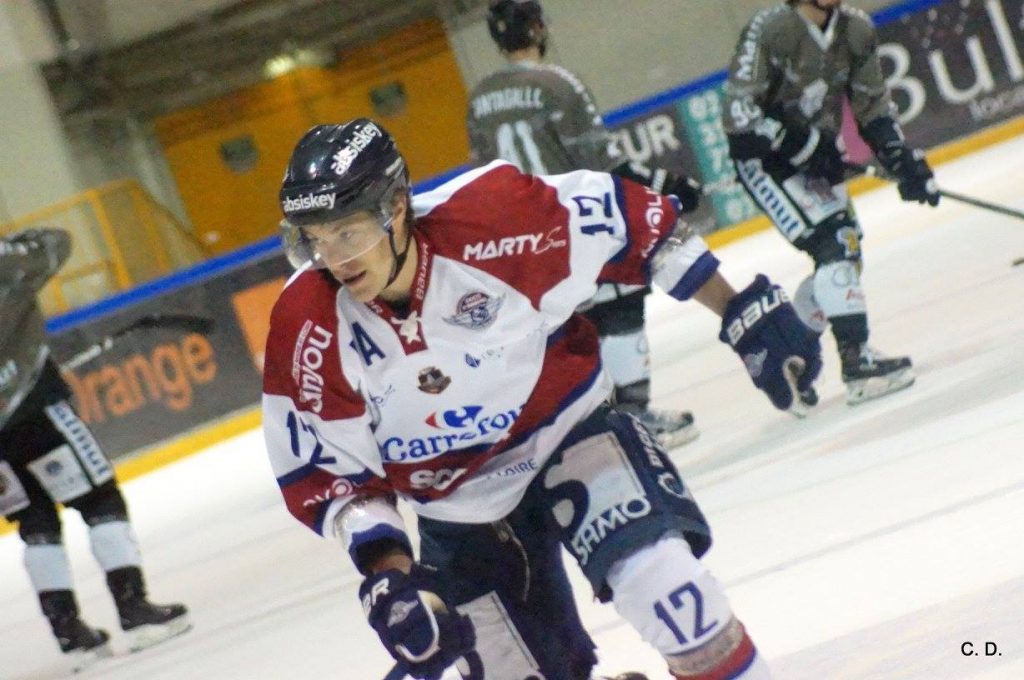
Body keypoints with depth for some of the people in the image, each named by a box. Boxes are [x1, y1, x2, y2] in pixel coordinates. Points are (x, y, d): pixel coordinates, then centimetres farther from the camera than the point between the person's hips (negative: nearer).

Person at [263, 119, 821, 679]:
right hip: (460, 511, 2)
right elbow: (321, 473, -10)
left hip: (565, 428, -2)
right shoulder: (308, 329, -21)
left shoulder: (489, 212, -27)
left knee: (664, 582, -25)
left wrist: (744, 313, -9)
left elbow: (628, 219, -12)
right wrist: (387, 571, -23)